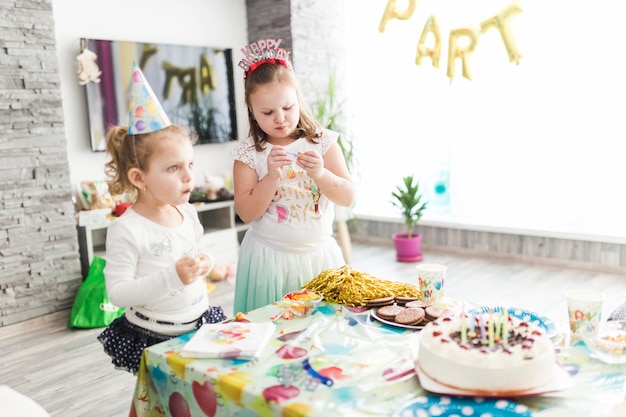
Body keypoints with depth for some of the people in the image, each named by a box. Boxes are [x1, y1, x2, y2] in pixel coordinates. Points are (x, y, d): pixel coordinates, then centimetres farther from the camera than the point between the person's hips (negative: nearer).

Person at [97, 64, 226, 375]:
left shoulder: (188, 212, 0)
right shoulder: (126, 229, -20)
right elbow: (117, 293, -22)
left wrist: (202, 264, -5)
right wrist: (172, 276, -31)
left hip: (200, 324, 6)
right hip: (153, 338, -6)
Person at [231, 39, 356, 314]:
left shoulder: (323, 141, -1)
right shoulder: (248, 153, -4)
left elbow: (348, 198, -4)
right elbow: (246, 213, -9)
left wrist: (320, 173, -21)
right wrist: (271, 177, -22)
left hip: (320, 254, 2)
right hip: (270, 259, -1)